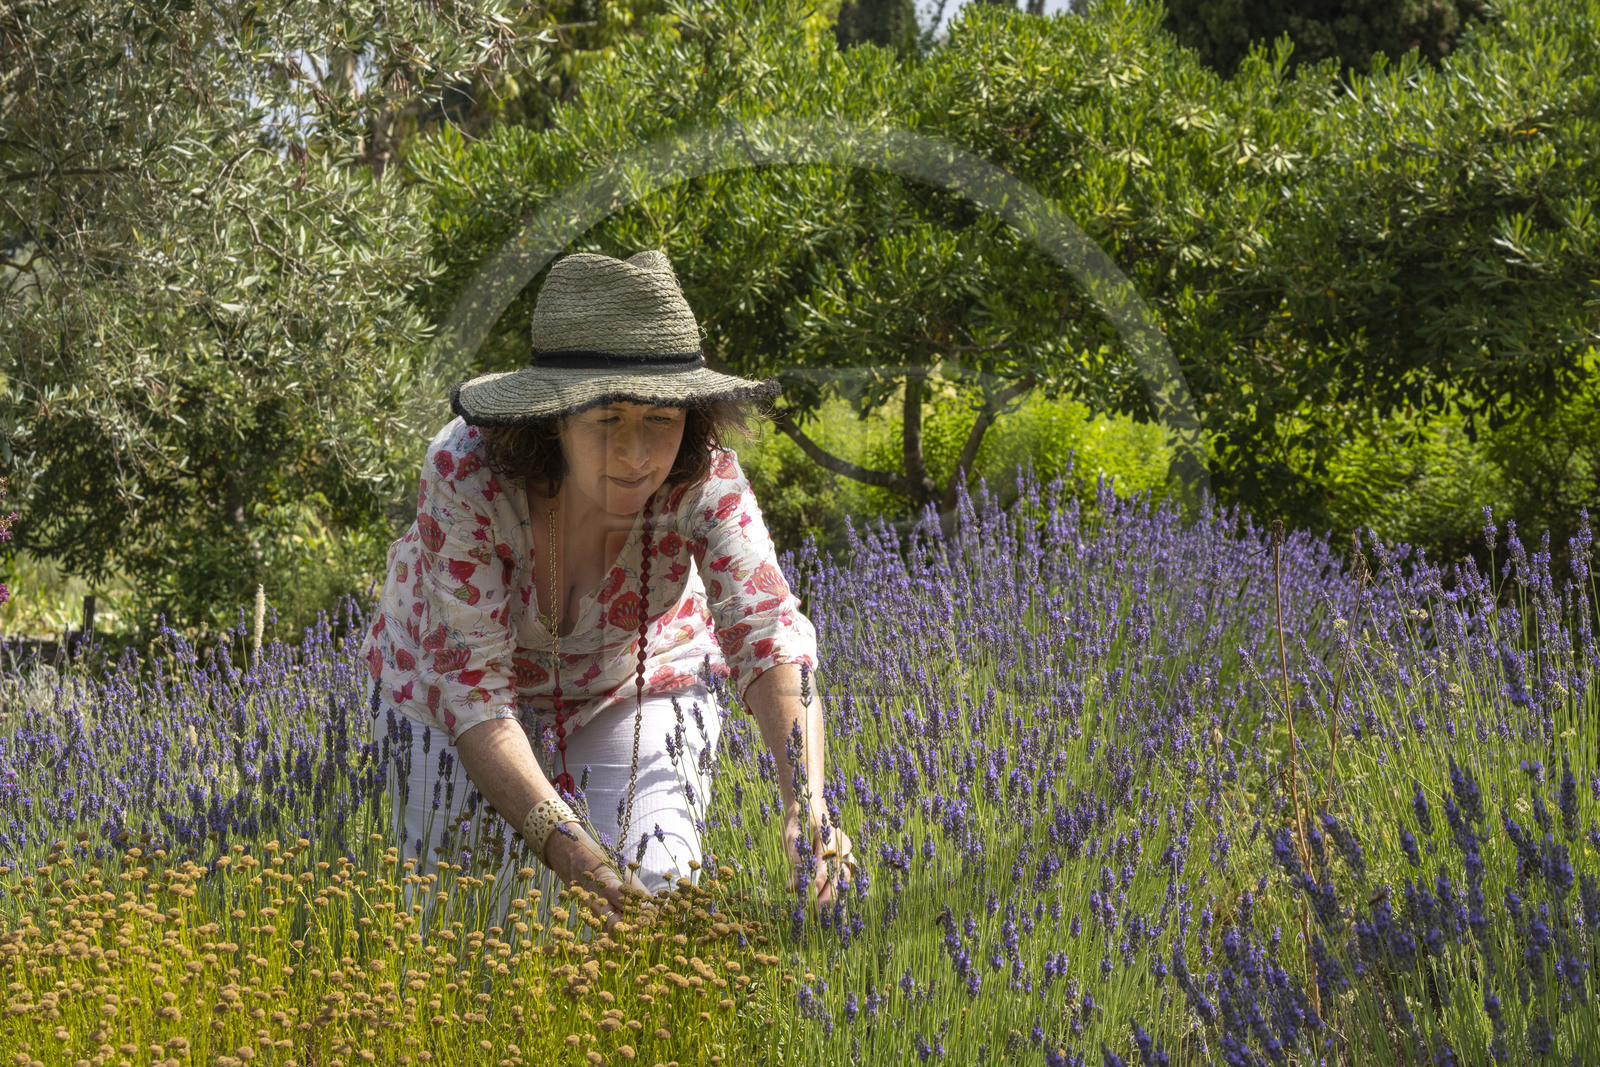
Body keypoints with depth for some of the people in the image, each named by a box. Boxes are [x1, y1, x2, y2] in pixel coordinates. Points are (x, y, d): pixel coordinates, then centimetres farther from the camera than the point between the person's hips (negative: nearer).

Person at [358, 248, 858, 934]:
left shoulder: (703, 479, -31)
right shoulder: (465, 474, -37)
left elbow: (768, 632, -42)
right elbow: (475, 695, -38)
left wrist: (808, 806, -60)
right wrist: (572, 850, -52)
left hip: (633, 679, 1)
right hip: (453, 676, -1)